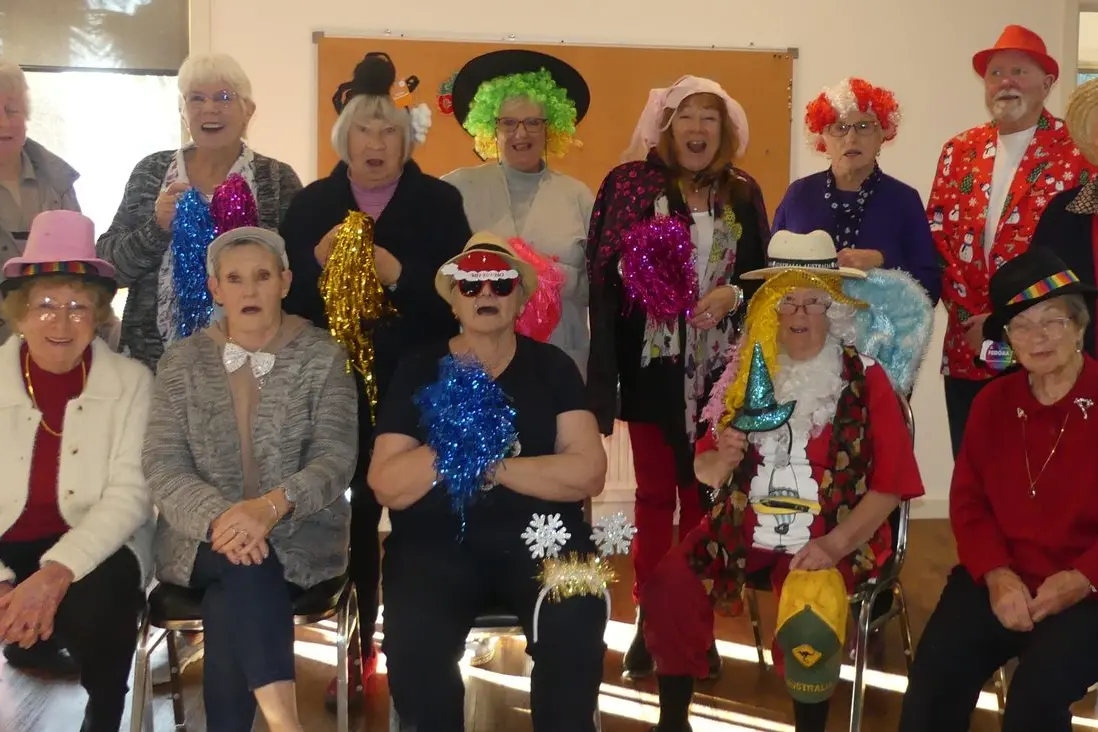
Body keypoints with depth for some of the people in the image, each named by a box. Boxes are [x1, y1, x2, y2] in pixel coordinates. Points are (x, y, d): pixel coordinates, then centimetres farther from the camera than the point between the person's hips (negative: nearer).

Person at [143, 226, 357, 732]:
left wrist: (272, 507, -30)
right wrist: (218, 519, -25)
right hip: (201, 538, 1)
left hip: (299, 537, -1)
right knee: (244, 563, -33)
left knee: (230, 607, -30)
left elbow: (335, 459, -9)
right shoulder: (181, 360, 6)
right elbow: (162, 465, -4)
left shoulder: (323, 357, 1)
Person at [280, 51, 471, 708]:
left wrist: (397, 273, -21)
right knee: (353, 514, 7)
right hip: (337, 387, 2)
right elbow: (287, 295, 4)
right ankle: (358, 648, 22)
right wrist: (321, 258, -15)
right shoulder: (314, 203, 7)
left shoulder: (439, 202, 1)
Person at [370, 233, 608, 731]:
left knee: (575, 629, -29)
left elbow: (588, 472, -4)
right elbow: (387, 487, -2)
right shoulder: (419, 369, 7)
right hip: (437, 540, 0)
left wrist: (492, 465, -12)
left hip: (537, 535, 0)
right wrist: (457, 443, -15)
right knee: (413, 646, -28)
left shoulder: (552, 367, 8)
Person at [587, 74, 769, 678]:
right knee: (655, 491, 6)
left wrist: (731, 294, -10)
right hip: (652, 361, -2)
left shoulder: (743, 195, 8)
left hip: (718, 365, 2)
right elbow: (602, 267, -3)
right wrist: (640, 277, -18)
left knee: (704, 491, 8)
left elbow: (763, 273, 8)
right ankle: (650, 619, 16)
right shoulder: (629, 183, 0)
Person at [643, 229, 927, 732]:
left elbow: (892, 481, -6)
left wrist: (834, 544, -17)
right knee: (666, 592, -17)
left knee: (808, 627, -31)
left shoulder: (864, 378, -2)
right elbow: (704, 470, 13)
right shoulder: (750, 373, 8)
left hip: (828, 538, -4)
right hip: (745, 525, 4)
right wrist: (722, 460, -11)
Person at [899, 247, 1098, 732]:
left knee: (1037, 692, -26)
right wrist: (996, 574, -10)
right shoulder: (992, 402, 8)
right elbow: (968, 501, 7)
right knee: (932, 680, -16)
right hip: (1001, 581, 4)